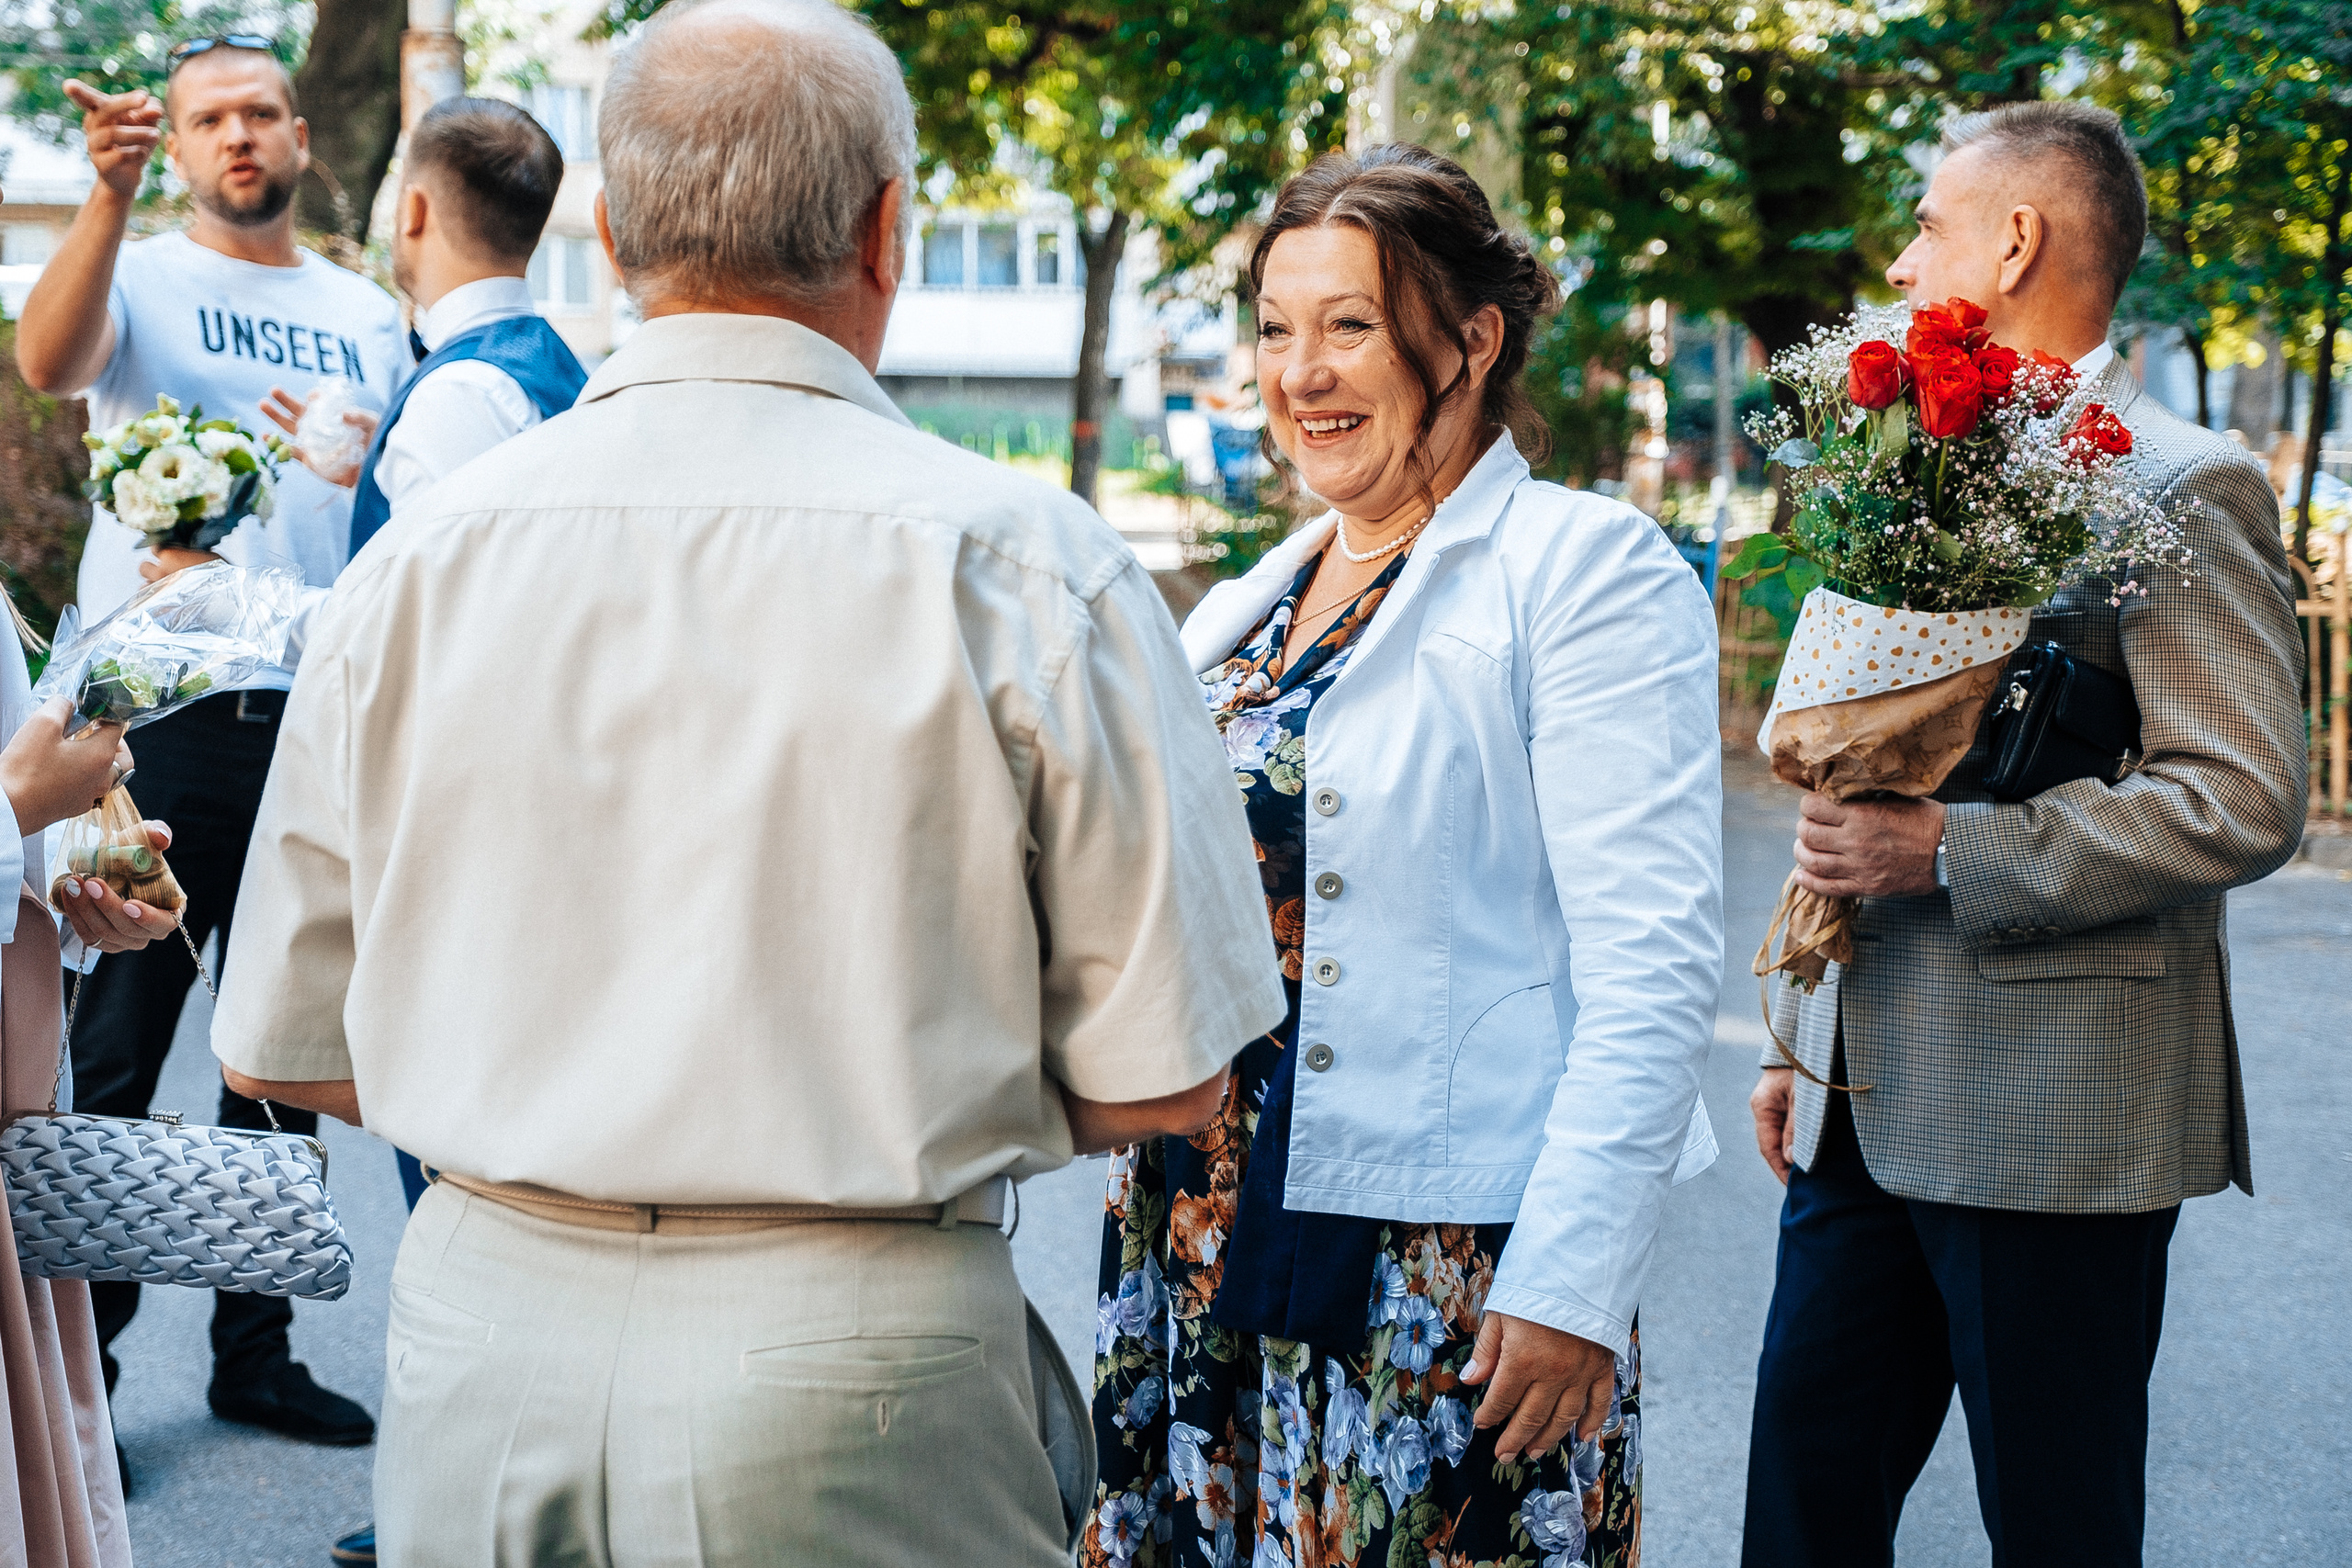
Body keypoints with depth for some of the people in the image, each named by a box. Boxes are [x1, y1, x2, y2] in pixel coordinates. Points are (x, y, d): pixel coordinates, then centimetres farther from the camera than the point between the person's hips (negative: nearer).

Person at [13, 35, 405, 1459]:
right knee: (114, 1052, -1)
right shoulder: (142, 275, 3)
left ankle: (255, 1349, 22)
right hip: (159, 713, -4)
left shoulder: (372, 316, 15)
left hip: (318, 715, 4)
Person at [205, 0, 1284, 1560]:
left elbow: (285, 1048, 7)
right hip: (856, 1372, -2)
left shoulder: (417, 556, -1)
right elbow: (1162, 1081, -9)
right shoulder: (1018, 561, -11)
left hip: (480, 1349, 3)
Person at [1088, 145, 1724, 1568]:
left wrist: (1573, 1285, -20)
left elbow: (1654, 967, -15)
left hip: (1454, 1280, -6)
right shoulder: (1248, 607, 13)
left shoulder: (1587, 569, -8)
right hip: (1203, 1250, 7)